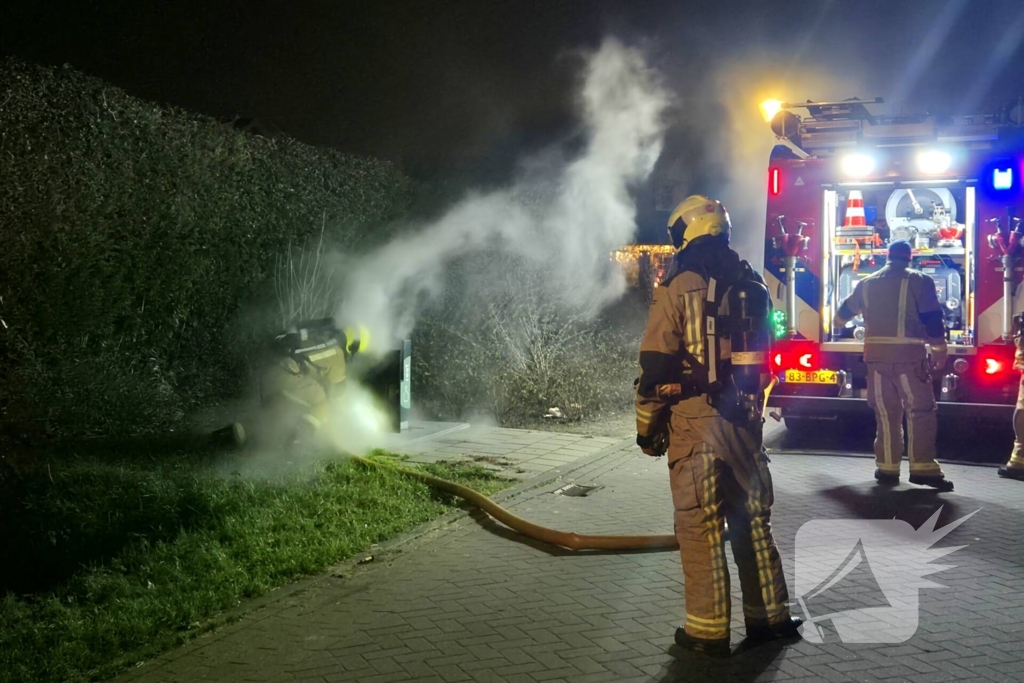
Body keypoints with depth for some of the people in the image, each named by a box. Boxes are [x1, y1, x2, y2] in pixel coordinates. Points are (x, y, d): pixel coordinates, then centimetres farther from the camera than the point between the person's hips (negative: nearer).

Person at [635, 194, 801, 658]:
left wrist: (646, 426, -1)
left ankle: (707, 630, 4)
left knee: (700, 526, 0)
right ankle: (769, 616, 21)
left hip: (695, 420, -5)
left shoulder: (677, 288, -8)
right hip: (744, 419, 6)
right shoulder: (750, 284, 10)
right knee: (753, 518, 14)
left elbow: (657, 365, -10)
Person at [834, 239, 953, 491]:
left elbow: (844, 312, 29)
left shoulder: (866, 284, 13)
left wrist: (837, 322, 50)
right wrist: (939, 350, 2)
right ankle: (922, 468, -8)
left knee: (886, 413, 9)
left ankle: (887, 467, 10)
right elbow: (932, 319, -7)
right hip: (909, 355, -4)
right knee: (920, 411, -2)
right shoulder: (919, 281, -2)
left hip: (877, 355, 4)